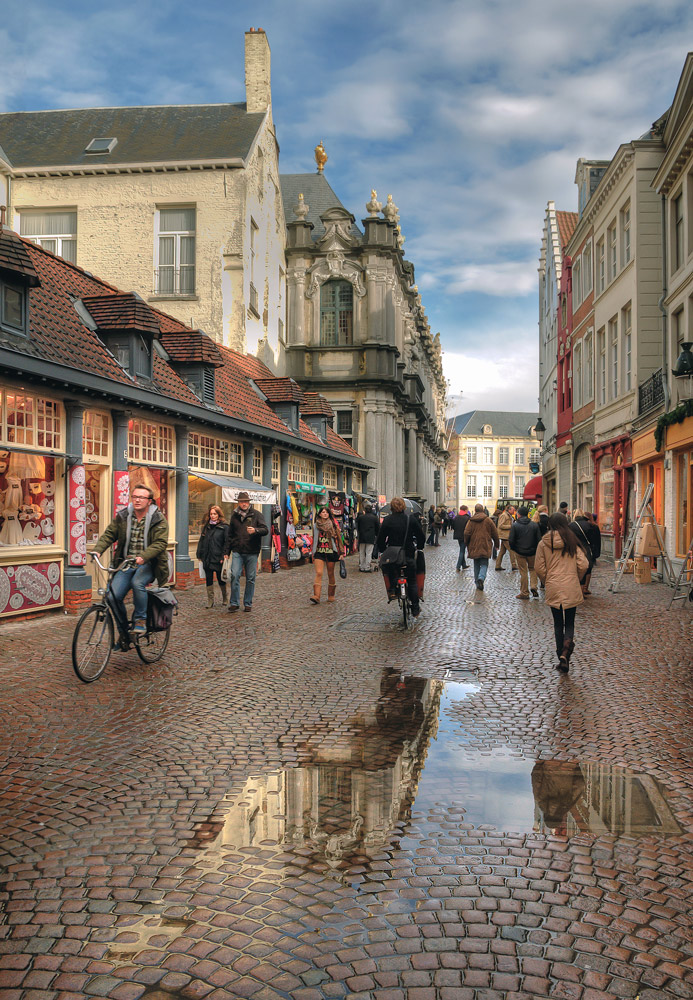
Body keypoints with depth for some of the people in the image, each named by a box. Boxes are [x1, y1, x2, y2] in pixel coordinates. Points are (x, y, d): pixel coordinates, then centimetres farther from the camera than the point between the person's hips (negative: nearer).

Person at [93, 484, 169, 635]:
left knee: (137, 583, -33)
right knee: (114, 595, -14)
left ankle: (140, 619, -12)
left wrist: (143, 557, -32)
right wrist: (98, 550, -14)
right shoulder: (122, 516, 6)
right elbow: (109, 534, 6)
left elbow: (160, 543, -15)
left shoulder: (158, 519, -4)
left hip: (147, 564, -3)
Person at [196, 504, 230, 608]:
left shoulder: (224, 527, -4)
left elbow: (226, 543, -7)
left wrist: (223, 557, -14)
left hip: (218, 558, -4)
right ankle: (210, 601, 13)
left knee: (220, 579, 6)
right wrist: (199, 555, 10)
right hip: (207, 558, 5)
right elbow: (201, 541, 16)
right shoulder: (206, 526, 12)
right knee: (208, 579, 6)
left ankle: (224, 598, 28)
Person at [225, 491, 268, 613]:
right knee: (234, 576, -10)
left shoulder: (256, 514, 3)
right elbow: (230, 535, 20)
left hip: (252, 552, -2)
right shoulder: (234, 516, 13)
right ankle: (234, 603, -1)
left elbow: (265, 529, -5)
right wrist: (227, 552, 16)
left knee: (250, 579, 3)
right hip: (237, 552, 2)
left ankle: (248, 603, 14)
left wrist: (255, 530, -25)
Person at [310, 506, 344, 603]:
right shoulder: (316, 526, 10)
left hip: (331, 552, -1)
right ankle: (316, 596, -19)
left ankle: (331, 595, 21)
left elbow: (339, 539, 5)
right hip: (319, 552, 1)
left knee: (330, 574, 6)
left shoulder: (333, 525, 3)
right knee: (318, 573, -12)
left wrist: (341, 553, 1)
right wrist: (313, 554, 19)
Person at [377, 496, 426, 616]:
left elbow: (381, 538, -3)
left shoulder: (387, 520, -5)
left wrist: (382, 551, 13)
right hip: (409, 555, 1)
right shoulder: (411, 519, -3)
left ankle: (392, 589, 3)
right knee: (412, 582, 12)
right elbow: (421, 536, 1)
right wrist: (419, 548, 18)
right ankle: (415, 609, 13)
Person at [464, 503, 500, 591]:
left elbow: (467, 533, -2)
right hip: (485, 546, -1)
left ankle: (477, 581, 15)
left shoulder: (471, 521, -1)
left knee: (476, 564, 14)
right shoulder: (488, 520, -2)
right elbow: (495, 533, 4)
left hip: (474, 546, 2)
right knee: (484, 564, 1)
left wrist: (466, 544, 13)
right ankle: (481, 578, -24)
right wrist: (497, 543, 17)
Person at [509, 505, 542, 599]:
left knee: (523, 572, 5)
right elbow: (539, 540, -1)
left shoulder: (515, 525, -10)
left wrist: (513, 549, 9)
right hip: (532, 552, 2)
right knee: (533, 569, 21)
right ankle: (534, 586, 2)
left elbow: (511, 540, -10)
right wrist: (536, 550, 14)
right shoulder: (534, 525, -2)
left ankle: (524, 593, 11)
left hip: (520, 552, -2)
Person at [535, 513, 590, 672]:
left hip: (553, 589, 0)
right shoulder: (572, 542, -1)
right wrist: (576, 579, 13)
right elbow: (584, 565, -5)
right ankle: (565, 652, -14)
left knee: (558, 624, 12)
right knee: (570, 623, 11)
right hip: (572, 589, 0)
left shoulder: (543, 544, -3)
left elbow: (539, 568, -3)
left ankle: (562, 658, 11)